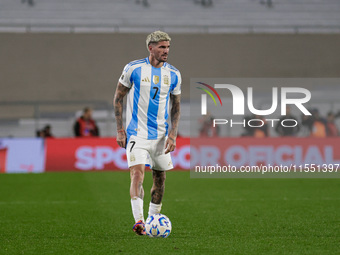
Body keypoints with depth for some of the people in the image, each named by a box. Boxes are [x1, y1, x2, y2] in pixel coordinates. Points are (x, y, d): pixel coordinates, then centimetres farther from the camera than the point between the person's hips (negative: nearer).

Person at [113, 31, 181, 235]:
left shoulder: (174, 74, 3)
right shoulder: (133, 69, -6)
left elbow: (176, 106, 11)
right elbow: (118, 98, 2)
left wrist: (173, 134, -1)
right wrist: (120, 130, -3)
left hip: (161, 135, 4)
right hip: (137, 133, -4)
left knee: (160, 178, 10)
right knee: (137, 174, -19)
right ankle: (139, 221, -27)